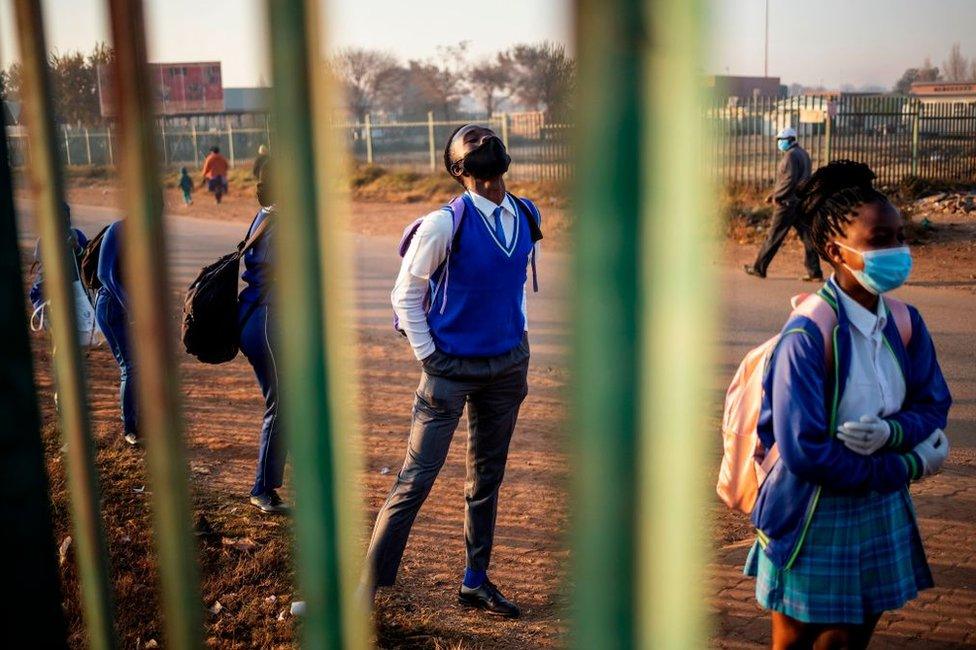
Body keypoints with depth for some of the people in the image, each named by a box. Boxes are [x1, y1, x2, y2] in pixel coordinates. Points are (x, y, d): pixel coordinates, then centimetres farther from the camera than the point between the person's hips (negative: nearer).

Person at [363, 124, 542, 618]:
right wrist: (428, 357, -9)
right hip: (451, 368, -6)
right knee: (416, 479, -3)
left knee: (487, 478, 15)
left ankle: (475, 582, 30)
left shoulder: (526, 217, 4)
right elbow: (406, 293, -7)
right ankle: (368, 586, 8)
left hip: (507, 367, 6)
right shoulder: (446, 223, -14)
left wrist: (520, 343, 12)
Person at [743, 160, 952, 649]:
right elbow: (804, 453, -26)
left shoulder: (905, 323, -5)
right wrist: (909, 467, -16)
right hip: (813, 521, -6)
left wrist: (891, 432, -21)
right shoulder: (808, 336, -25)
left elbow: (933, 404, 3)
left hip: (882, 514, 6)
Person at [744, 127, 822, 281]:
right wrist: (775, 193, 19)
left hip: (788, 203, -9)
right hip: (802, 202, 9)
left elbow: (789, 180, -22)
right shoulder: (803, 153, 17)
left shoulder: (791, 155, -13)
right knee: (807, 237, 6)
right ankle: (815, 273, 4)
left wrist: (777, 195, -12)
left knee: (773, 236, 1)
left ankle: (759, 268, 10)